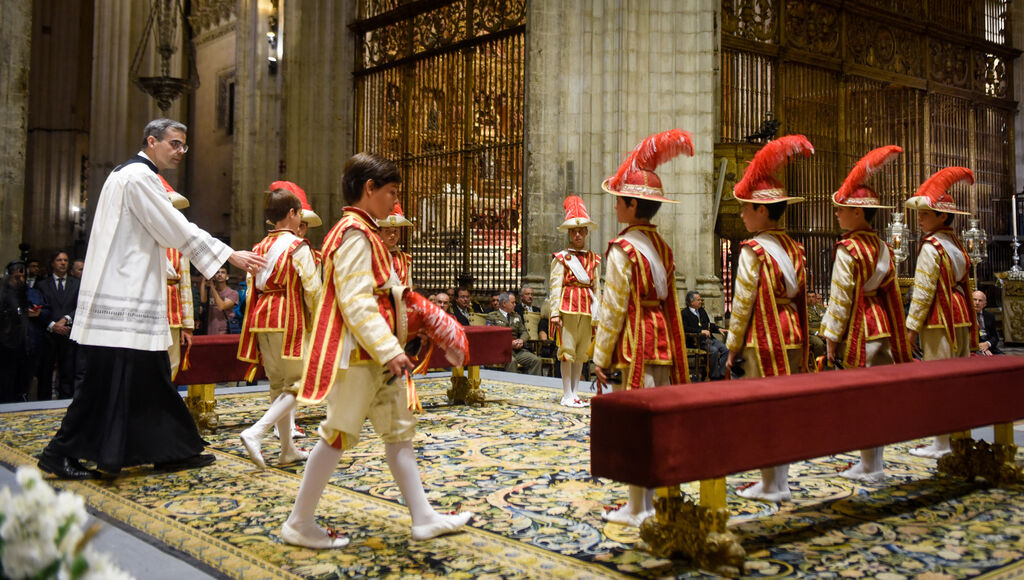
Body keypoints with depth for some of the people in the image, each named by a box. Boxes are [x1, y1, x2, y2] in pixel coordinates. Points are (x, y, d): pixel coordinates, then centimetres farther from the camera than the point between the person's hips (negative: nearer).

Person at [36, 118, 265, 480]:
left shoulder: (133, 175, 19)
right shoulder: (138, 176, -12)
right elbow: (177, 229, -17)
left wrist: (159, 271, 20)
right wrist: (230, 255, -15)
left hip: (134, 295, 11)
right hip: (124, 302, -11)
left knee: (151, 379, 11)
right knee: (109, 380, -5)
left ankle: (170, 450, 15)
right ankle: (60, 453, 5)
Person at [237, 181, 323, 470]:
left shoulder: (259, 248, 11)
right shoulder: (298, 247, -9)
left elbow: (251, 287, 12)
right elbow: (312, 289, -12)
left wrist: (257, 317, 20)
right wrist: (317, 319, 2)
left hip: (261, 317, 7)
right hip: (290, 319, -7)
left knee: (278, 384, 13)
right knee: (297, 383, -1)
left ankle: (288, 449, 18)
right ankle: (256, 432, -18)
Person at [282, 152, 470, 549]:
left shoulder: (363, 233, 17)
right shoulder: (355, 234, -14)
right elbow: (356, 302, -22)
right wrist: (389, 350, -25)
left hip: (374, 354, 10)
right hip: (358, 353, -10)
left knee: (399, 428, 10)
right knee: (339, 434, -3)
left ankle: (422, 518, 15)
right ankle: (299, 524, 9)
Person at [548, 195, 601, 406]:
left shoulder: (594, 259, 13)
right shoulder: (561, 258, 0)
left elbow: (597, 287, 14)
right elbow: (555, 286, -5)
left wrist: (597, 314, 10)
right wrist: (554, 312, -11)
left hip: (587, 308, 4)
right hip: (568, 305, -4)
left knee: (581, 351, 8)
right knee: (567, 350, -2)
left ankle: (574, 393, 15)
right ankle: (567, 395, 3)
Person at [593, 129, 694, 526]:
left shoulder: (623, 249, -13)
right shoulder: (662, 247, 10)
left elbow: (613, 308, -14)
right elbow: (668, 301, 13)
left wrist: (601, 358, -8)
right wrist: (670, 348, 19)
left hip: (634, 345, -8)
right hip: (664, 342, 8)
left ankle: (637, 509, 5)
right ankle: (658, 500, 22)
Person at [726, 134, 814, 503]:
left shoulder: (754, 250, -15)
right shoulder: (793, 248, 8)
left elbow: (742, 304, -14)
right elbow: (799, 298, 12)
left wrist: (733, 348, -6)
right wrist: (797, 341, 18)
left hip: (762, 341, -8)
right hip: (791, 339, 8)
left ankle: (771, 487, 8)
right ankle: (779, 482, 21)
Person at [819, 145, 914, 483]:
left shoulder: (848, 250, -15)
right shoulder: (883, 248, 9)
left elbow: (840, 299, -16)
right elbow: (890, 293, 14)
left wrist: (831, 339, -10)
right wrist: (896, 333, 20)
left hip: (858, 328, -8)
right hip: (882, 326, 8)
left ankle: (870, 469, 7)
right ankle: (874, 463, 20)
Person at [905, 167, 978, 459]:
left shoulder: (932, 246, -13)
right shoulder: (957, 245, 13)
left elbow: (923, 290, -16)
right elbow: (964, 286, 17)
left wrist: (912, 326, -12)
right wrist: (969, 325, 21)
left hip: (939, 321, -9)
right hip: (961, 318, 9)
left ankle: (942, 443, 0)